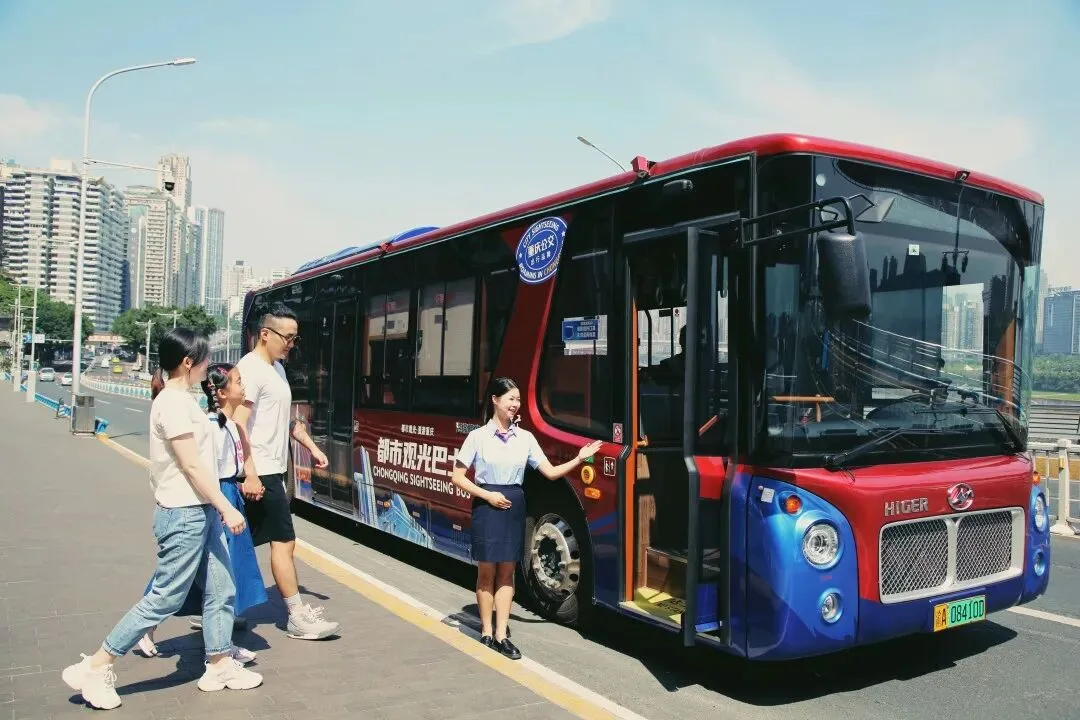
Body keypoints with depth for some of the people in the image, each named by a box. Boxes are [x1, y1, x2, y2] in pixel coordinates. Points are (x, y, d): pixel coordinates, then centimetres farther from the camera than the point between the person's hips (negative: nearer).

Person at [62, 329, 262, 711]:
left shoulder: (181, 398, 11)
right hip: (183, 514, -9)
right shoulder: (174, 403, -18)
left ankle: (220, 665, 24)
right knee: (165, 599, 0)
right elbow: (192, 465, -20)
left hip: (199, 511, 9)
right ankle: (94, 668, 12)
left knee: (220, 590, 12)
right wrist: (227, 508, -18)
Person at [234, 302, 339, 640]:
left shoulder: (277, 368, 15)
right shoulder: (250, 369, -15)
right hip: (261, 473, -9)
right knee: (284, 541, -4)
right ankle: (298, 617, 4)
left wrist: (312, 446, 20)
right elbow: (238, 424, -22)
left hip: (272, 470, 9)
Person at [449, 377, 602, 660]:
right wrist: (488, 495, -11)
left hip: (514, 506, 3)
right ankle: (486, 632, 19)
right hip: (487, 506, -3)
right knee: (486, 572, 6)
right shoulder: (478, 436, -5)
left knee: (506, 572, 7)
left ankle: (501, 635, 13)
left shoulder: (525, 437, 5)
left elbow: (551, 472, 4)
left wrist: (579, 459, -9)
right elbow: (457, 477, -2)